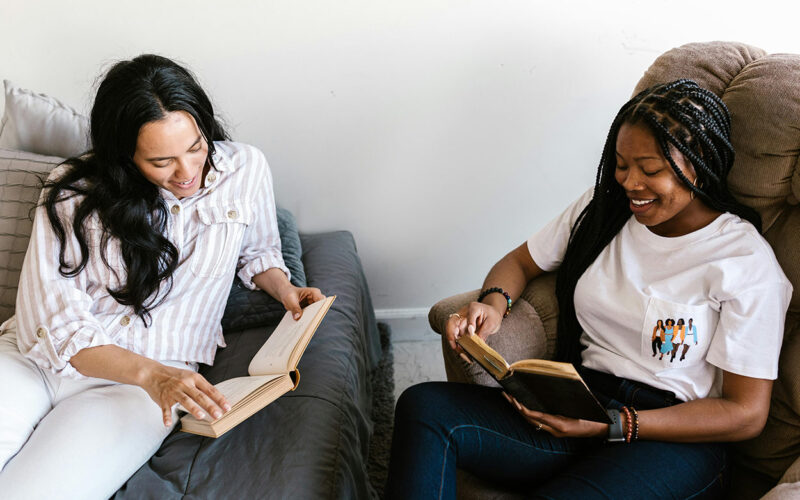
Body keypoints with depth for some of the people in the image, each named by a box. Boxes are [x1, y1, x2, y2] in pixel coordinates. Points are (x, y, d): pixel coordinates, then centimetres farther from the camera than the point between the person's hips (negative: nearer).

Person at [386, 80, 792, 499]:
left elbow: (747, 413, -8)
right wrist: (493, 302, -6)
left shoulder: (746, 263, -7)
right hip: (575, 410, 5)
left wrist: (617, 425, -18)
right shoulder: (603, 205, 9)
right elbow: (519, 262, 20)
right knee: (422, 406, -21)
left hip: (672, 439, -5)